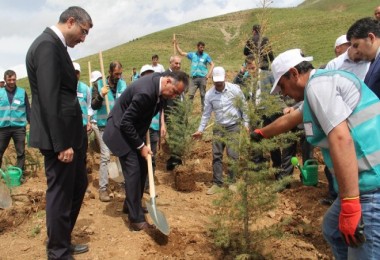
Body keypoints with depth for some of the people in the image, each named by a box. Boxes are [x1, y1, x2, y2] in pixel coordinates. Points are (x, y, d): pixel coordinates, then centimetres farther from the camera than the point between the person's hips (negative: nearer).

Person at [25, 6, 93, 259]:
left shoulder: (55, 45, 15)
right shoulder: (47, 45, -17)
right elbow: (49, 99, -23)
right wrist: (61, 144, -22)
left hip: (69, 134, 10)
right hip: (59, 137, -10)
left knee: (78, 186, 19)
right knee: (60, 192, 2)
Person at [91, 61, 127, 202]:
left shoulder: (123, 84, 4)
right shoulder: (99, 84, -3)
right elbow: (94, 106, -4)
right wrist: (100, 95, -21)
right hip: (105, 125, -3)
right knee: (105, 156, -4)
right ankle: (103, 188, 1)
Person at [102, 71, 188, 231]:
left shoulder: (158, 80, -7)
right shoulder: (145, 92, -34)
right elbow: (125, 123, -28)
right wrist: (141, 146, -20)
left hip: (134, 129, 9)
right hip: (121, 131, -9)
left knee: (142, 167, 12)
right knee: (133, 171, -11)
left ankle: (130, 204, 29)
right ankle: (136, 219, -5)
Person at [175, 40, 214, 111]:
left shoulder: (206, 56, 4)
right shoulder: (192, 54, 9)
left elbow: (212, 64, 1)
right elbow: (181, 53, 14)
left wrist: (208, 74, -8)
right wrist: (176, 44, 8)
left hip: (202, 78, -1)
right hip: (194, 78, 1)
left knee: (203, 95, 4)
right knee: (190, 94, -4)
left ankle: (204, 109, 10)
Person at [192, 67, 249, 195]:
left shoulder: (235, 89, -11)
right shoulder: (209, 94, -5)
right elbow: (206, 113, 3)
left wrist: (246, 123, -3)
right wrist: (200, 130, 0)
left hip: (234, 126, -2)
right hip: (219, 127, 3)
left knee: (232, 155, -3)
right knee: (216, 155, 2)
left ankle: (232, 182, 11)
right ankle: (217, 183, 11)